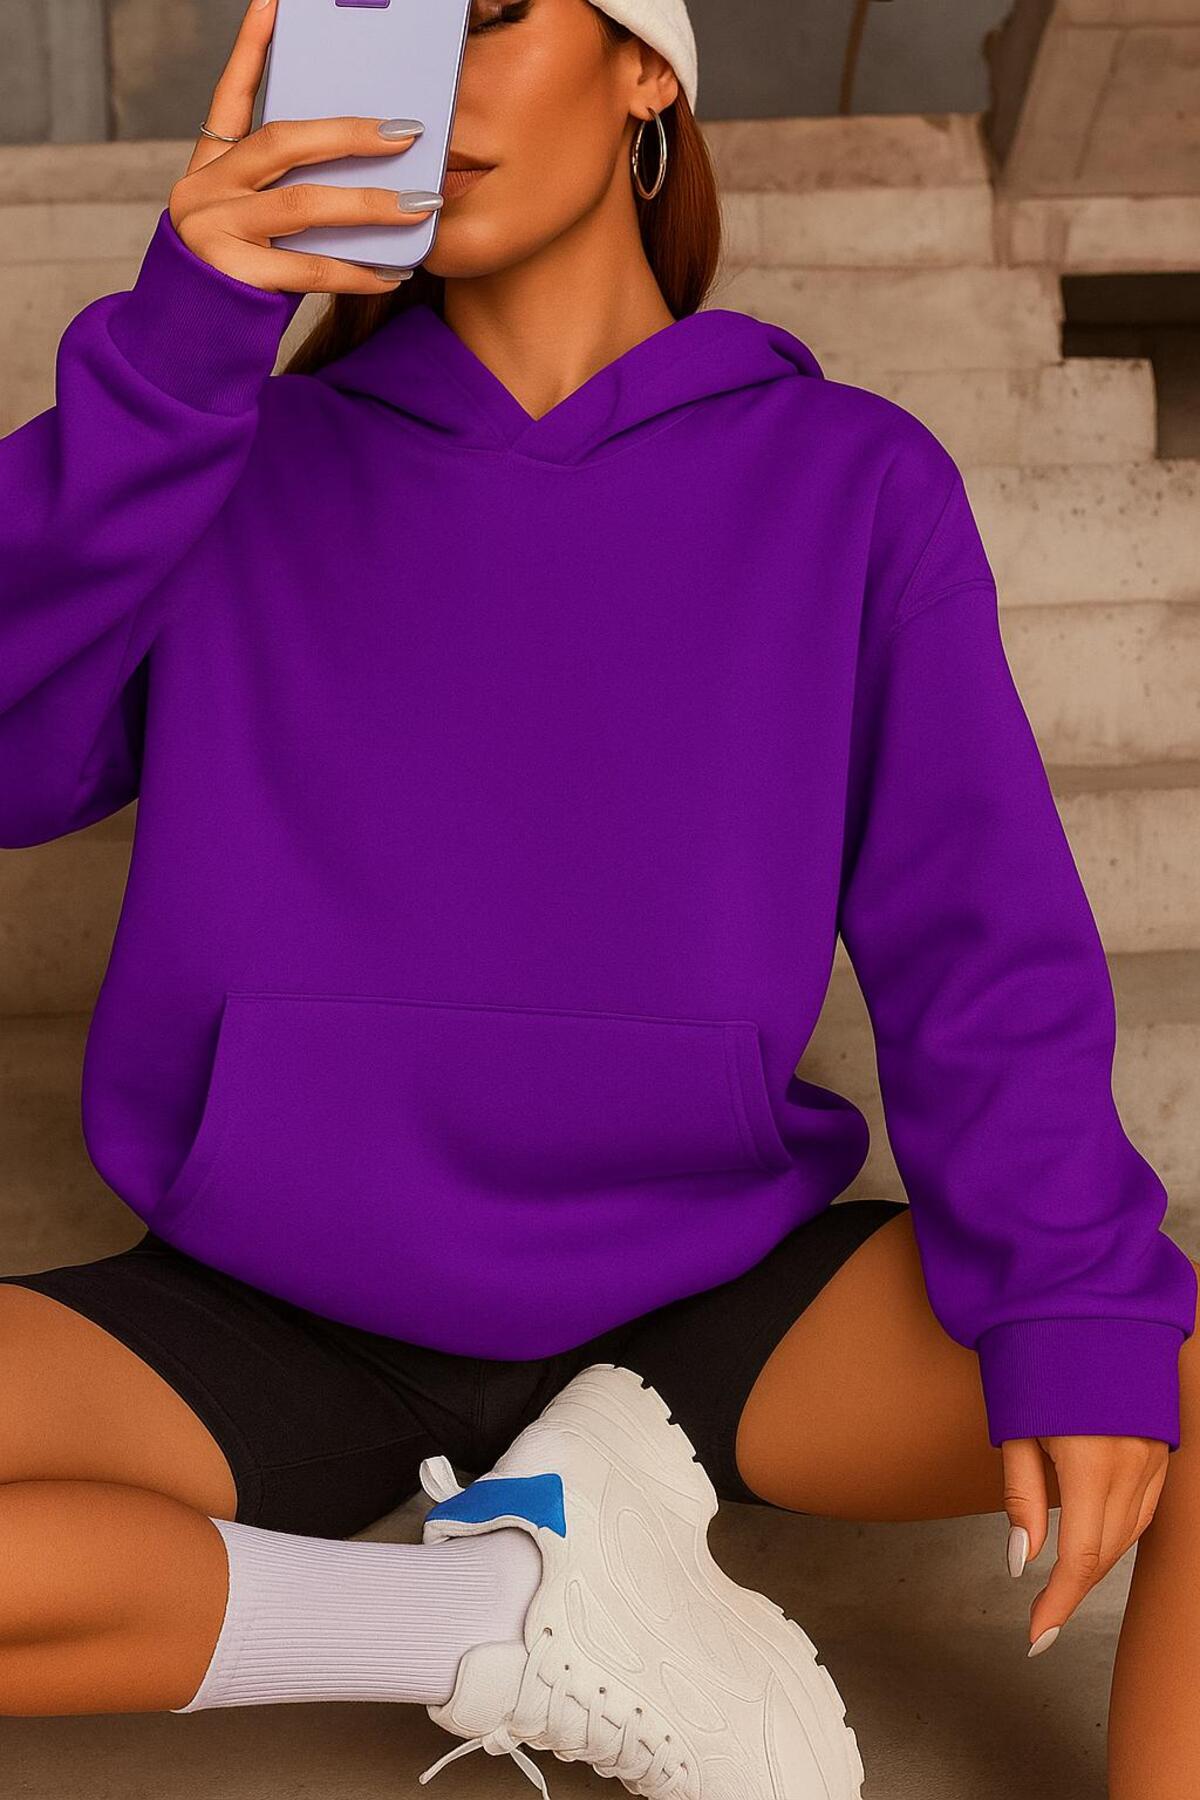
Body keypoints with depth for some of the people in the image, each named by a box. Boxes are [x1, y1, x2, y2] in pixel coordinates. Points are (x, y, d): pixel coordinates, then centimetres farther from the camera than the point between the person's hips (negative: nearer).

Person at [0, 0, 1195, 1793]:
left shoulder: (848, 483, 0)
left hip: (699, 1305, 0)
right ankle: (510, 1616, -13)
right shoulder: (252, 468, 2)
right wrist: (171, 346, -21)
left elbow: (979, 942, -5)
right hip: (273, 1330, 1)